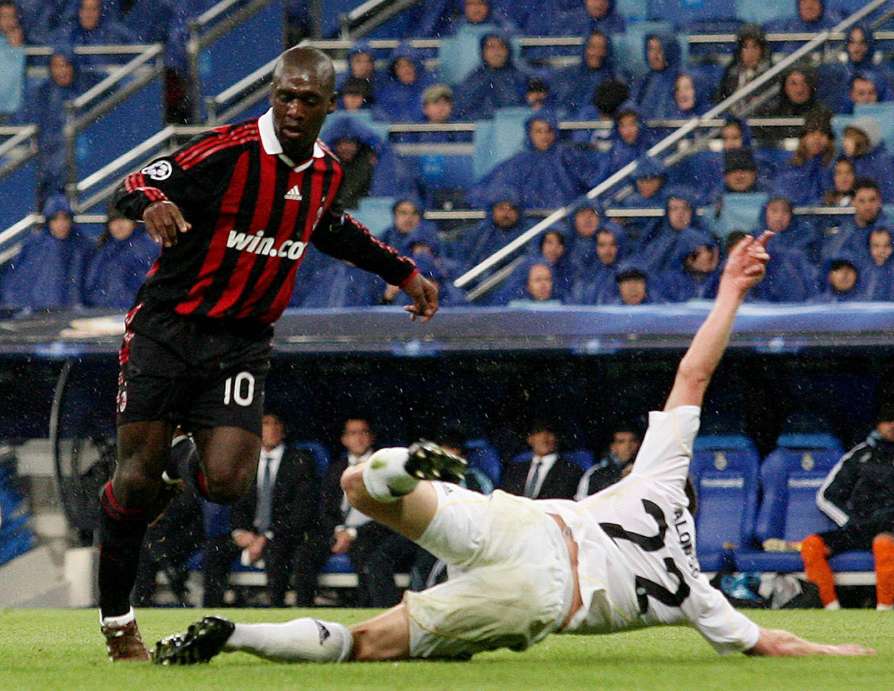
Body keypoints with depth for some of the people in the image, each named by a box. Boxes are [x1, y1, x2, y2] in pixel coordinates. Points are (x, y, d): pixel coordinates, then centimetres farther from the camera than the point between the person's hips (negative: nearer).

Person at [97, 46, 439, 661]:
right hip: (166, 329, -4)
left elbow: (331, 229, 27)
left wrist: (403, 272, 31)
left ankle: (179, 484, 23)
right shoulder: (230, 151, -15)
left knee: (227, 484, -14)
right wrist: (152, 202, -41)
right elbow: (135, 187, -18)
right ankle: (116, 617, 12)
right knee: (138, 478, -7)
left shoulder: (327, 171, 5)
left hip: (241, 345, 4)